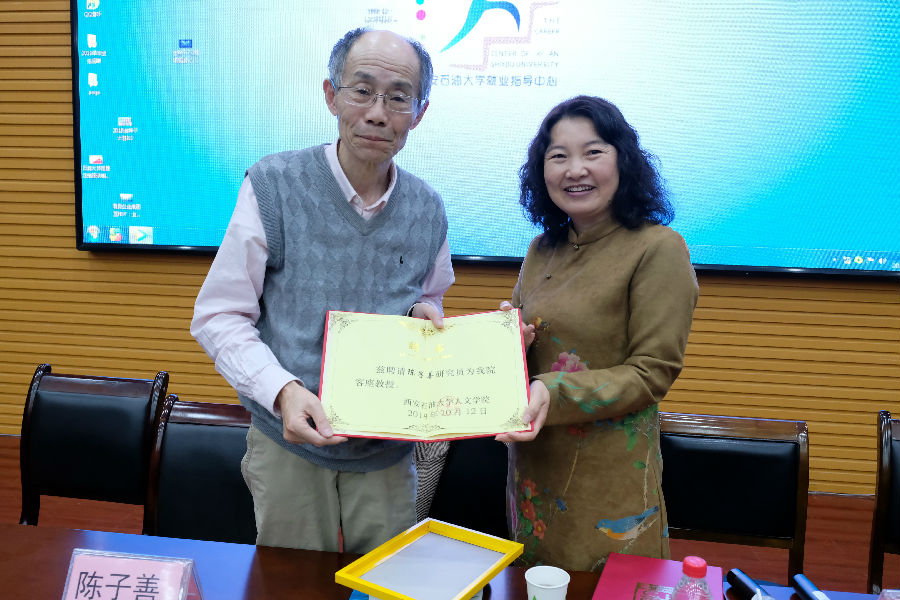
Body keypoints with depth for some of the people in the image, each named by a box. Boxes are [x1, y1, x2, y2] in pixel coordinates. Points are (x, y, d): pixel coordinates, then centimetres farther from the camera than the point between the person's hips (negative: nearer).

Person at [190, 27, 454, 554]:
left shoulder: (428, 210, 0)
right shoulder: (274, 186, -11)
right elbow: (218, 316, -9)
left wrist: (424, 313, -8)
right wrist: (282, 389, -25)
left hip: (389, 452, 3)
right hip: (290, 444, -2)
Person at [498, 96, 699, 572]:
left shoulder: (659, 249, -13)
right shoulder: (542, 250, 6)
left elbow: (653, 373, -16)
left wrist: (554, 392, -26)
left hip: (609, 479, -6)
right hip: (533, 469, 6)